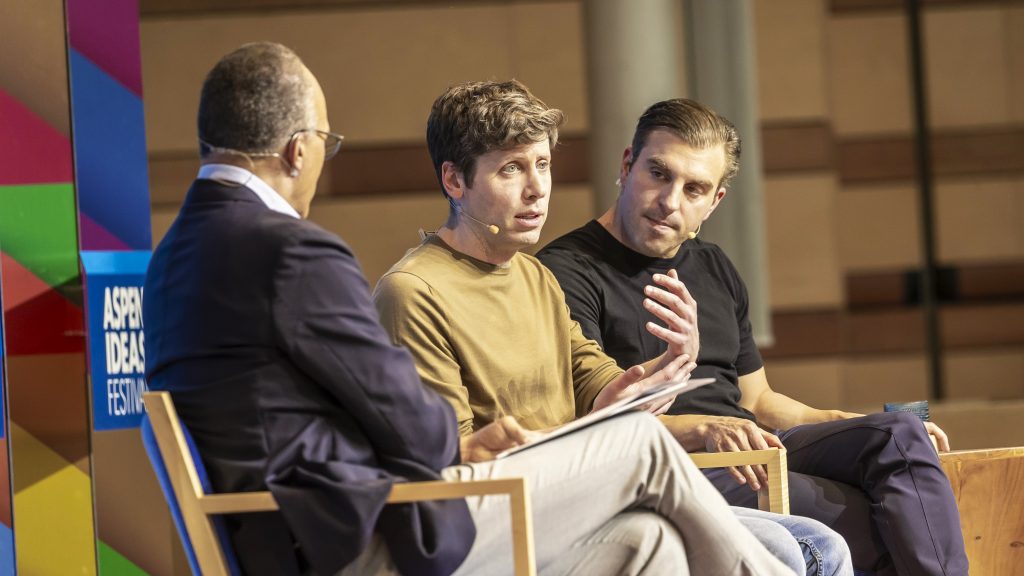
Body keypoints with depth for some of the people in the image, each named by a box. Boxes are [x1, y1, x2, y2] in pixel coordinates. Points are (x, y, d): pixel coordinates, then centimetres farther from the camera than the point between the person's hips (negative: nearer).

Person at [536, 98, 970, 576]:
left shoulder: (714, 269, 25)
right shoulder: (568, 271, -2)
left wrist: (872, 430, 16)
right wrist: (703, 429, -27)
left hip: (749, 453, 8)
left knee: (900, 437, -19)